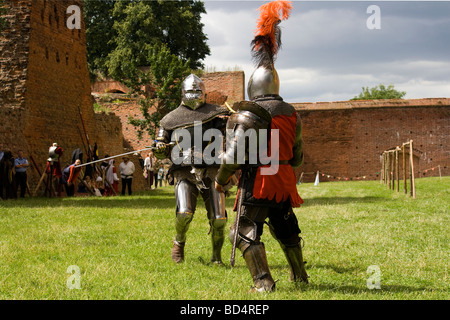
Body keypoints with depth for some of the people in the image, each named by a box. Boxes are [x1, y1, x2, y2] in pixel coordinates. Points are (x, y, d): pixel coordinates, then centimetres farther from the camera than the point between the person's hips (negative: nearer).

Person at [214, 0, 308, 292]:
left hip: (257, 182, -7)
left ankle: (263, 281, -12)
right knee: (287, 230, 23)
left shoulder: (250, 115, -11)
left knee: (247, 233, -2)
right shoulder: (292, 114, 9)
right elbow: (298, 157, 15)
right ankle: (300, 275, 35)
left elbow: (235, 153, -14)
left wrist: (221, 180, -1)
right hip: (284, 182, 7)